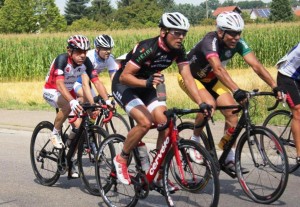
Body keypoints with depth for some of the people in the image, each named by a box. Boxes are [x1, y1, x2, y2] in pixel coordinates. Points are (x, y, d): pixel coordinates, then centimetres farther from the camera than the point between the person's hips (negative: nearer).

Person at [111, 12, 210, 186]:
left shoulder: (178, 50, -12)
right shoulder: (147, 48, -30)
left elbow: (188, 78, -17)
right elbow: (124, 76, -31)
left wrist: (201, 103, -28)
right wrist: (146, 82, -48)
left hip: (145, 87, 6)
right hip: (123, 85, -6)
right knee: (145, 122, -28)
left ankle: (159, 175, -1)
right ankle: (121, 159, -5)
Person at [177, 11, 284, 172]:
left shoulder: (238, 43, -19)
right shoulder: (210, 42, -36)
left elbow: (256, 65, -27)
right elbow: (218, 69, -51)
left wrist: (275, 87, -38)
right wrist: (236, 90, -64)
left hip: (210, 79, 6)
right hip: (189, 76, -6)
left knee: (232, 111, -11)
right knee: (209, 104, -32)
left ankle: (229, 158, 1)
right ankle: (194, 140, -8)